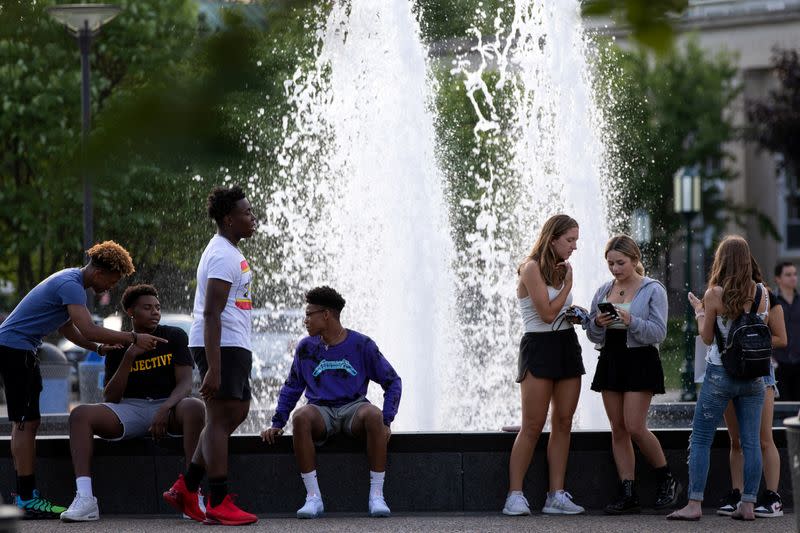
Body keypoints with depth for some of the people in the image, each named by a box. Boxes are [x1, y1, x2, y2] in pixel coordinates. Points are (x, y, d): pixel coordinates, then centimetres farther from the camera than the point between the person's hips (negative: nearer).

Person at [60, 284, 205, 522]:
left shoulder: (174, 337, 4)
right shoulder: (118, 348, 8)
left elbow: (185, 384, -6)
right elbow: (109, 398, 0)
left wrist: (165, 409, -26)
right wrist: (129, 357, -11)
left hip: (169, 406, -2)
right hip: (129, 409, 2)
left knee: (195, 408, -37)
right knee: (80, 414, -24)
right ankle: (84, 499, -36)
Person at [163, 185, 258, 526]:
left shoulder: (228, 251, 18)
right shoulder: (224, 257, -15)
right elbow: (211, 314, -22)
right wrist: (213, 369, -27)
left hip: (235, 346, 11)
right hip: (223, 347, -11)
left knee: (237, 413, 15)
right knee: (220, 418, -8)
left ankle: (186, 488, 16)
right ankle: (219, 505, -6)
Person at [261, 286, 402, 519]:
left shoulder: (361, 345, 1)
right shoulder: (306, 348, 9)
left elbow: (393, 382, 6)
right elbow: (291, 388, 19)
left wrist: (386, 422, -7)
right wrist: (277, 424, 6)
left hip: (353, 408, -2)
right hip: (321, 411, 2)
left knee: (373, 415, -38)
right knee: (300, 417, -35)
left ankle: (376, 495, -34)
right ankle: (313, 497, -33)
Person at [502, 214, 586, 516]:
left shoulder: (560, 269, 14)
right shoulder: (532, 268, -11)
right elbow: (548, 313, -17)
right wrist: (568, 285, -7)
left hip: (567, 345, 8)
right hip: (540, 345, -8)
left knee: (563, 423, 3)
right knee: (533, 425, -9)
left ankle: (556, 496, 5)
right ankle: (515, 495, -6)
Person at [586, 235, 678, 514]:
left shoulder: (653, 290, -3)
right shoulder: (603, 291, 12)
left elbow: (659, 333, -10)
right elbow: (593, 336, 14)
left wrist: (631, 321, -24)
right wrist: (597, 323, -8)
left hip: (640, 360, -6)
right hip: (610, 361, 6)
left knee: (635, 427, -13)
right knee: (618, 429, 2)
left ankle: (667, 480, 6)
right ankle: (628, 494, 2)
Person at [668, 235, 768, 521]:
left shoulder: (714, 295, -10)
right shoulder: (762, 293, -1)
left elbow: (707, 337, -2)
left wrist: (699, 311, 12)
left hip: (720, 374, -3)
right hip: (753, 375, 3)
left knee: (700, 440, 3)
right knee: (750, 442, 5)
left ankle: (694, 505, -2)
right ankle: (747, 505, 4)